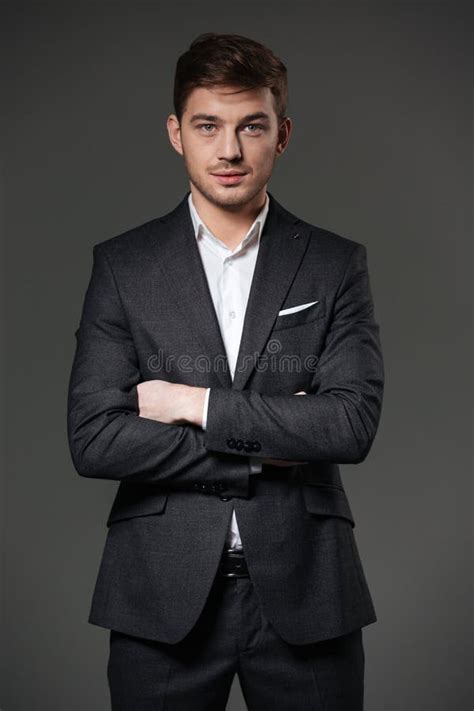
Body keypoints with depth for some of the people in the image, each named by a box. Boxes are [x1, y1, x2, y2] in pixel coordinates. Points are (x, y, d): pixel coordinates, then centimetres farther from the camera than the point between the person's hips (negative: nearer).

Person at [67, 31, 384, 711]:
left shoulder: (337, 264, 2)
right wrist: (268, 445, -11)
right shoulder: (122, 265, 1)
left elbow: (353, 423, -10)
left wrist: (197, 404, -12)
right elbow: (93, 439, -8)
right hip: (164, 595, 0)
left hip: (303, 589, 1)